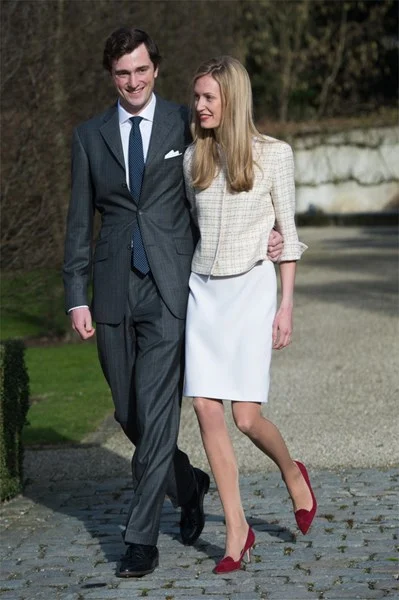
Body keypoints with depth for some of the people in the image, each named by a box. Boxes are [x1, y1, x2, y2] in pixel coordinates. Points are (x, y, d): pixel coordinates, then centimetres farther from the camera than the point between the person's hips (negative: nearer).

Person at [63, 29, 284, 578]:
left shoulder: (187, 125, 4)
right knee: (129, 414, 10)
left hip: (169, 291, -3)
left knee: (156, 412, -10)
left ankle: (142, 540, -4)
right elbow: (80, 221, 10)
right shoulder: (89, 136, 9)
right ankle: (189, 486, 36)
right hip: (113, 293, 3)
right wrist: (76, 297, 4)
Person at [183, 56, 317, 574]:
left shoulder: (273, 155, -3)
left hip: (250, 289, -4)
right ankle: (237, 529, 5)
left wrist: (286, 305, -4)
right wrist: (174, 296, 14)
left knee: (246, 415, -9)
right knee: (206, 410, -4)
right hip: (202, 291, 4)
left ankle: (292, 473, 24)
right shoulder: (193, 158, 8)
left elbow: (287, 234, 0)